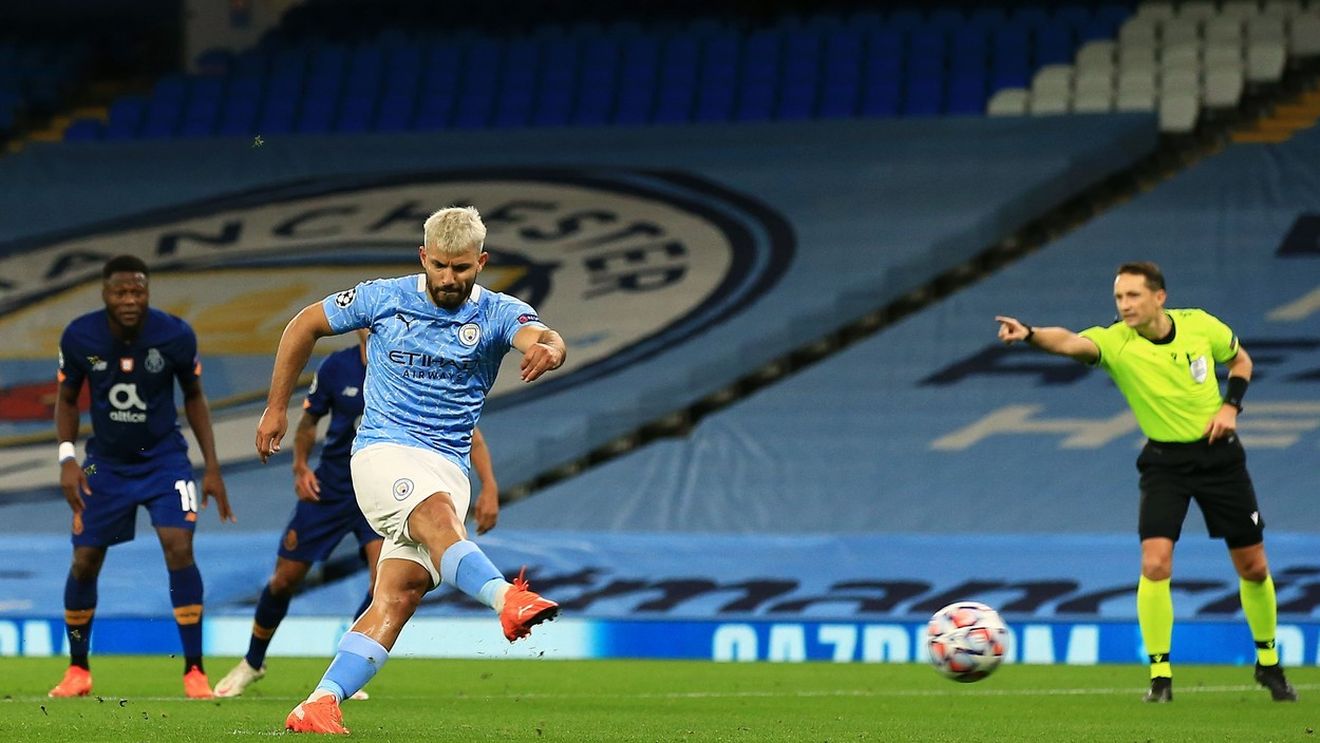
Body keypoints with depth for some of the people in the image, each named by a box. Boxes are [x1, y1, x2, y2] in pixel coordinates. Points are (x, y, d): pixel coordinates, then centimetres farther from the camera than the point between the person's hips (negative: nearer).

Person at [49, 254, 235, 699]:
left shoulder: (175, 336, -16)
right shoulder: (79, 338, -14)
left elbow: (194, 397, 0)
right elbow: (66, 398, 3)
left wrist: (212, 467, -2)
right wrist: (67, 458, -11)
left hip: (164, 459, -2)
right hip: (106, 462, 2)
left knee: (179, 549, -19)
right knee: (85, 562, 2)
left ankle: (194, 672, -11)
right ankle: (78, 671, 21)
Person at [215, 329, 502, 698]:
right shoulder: (335, 368, -9)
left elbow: (468, 431, -13)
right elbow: (308, 422, 8)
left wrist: (489, 487, -24)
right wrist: (301, 467, -9)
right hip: (330, 488, 1)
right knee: (285, 579, 4)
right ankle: (252, 663, 31)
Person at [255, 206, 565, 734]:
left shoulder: (498, 314, 2)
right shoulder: (385, 298, 2)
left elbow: (539, 336, -21)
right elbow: (306, 324, 15)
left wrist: (549, 349, -47)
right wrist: (276, 408, 15)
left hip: (448, 467, 2)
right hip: (383, 449, -2)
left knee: (400, 594, -13)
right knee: (437, 514, -35)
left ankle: (319, 706, -15)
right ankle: (507, 599, -60)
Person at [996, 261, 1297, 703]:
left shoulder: (1199, 325, -9)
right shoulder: (1116, 342, -18)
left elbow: (1240, 359, 11)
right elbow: (1071, 342, -40)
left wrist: (1231, 406, -7)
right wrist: (1029, 335, -60)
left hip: (1219, 452, 2)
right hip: (1165, 461, -2)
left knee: (1253, 568, 8)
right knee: (1155, 564, -19)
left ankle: (1268, 663, 30)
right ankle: (1160, 675, -6)